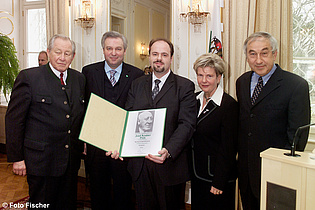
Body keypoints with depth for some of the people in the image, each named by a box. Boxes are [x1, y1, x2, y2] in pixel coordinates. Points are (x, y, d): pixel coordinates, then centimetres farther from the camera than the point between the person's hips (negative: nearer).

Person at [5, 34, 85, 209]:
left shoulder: (79, 79, 8)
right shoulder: (28, 77, -8)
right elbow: (14, 119, -8)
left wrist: (83, 145, 7)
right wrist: (17, 157, -9)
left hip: (71, 160, 5)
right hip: (41, 160, -4)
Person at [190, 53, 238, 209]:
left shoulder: (229, 105, -16)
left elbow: (228, 148, -15)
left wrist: (219, 183, -15)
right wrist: (190, 170, 8)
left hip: (216, 176, -6)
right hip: (197, 173, 6)